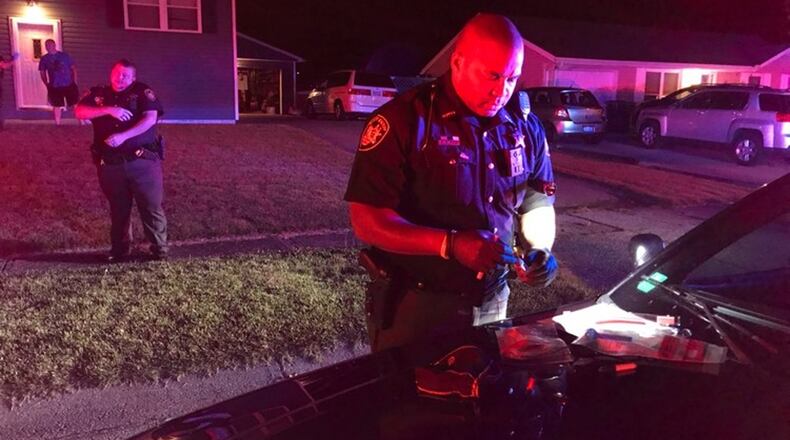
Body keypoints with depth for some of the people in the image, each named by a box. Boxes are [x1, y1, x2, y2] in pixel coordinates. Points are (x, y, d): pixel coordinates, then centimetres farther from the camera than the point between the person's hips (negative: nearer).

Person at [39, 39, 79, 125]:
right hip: (55, 87, 1)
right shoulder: (44, 59, 6)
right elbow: (42, 73, 13)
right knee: (57, 106, 4)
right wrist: (47, 85, 3)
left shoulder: (64, 55, 3)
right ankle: (57, 124, 14)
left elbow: (73, 68, 6)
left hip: (69, 85, -1)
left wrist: (75, 81, -1)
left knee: (75, 104, 3)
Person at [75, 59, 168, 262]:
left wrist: (123, 136, -22)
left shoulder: (142, 92, 1)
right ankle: (120, 250, 28)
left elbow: (150, 119, -12)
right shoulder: (98, 93, 12)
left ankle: (160, 249, 12)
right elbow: (80, 112, -3)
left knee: (152, 208, 0)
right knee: (119, 210, 15)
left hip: (143, 162, -3)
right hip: (111, 164, 3)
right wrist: (109, 110, -17)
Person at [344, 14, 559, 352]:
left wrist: (539, 251, -10)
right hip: (413, 305, -5)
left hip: (491, 304, 5)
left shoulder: (525, 127, 1)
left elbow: (537, 202, 11)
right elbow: (367, 220, -20)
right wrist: (451, 244, -29)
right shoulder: (403, 120, -16)